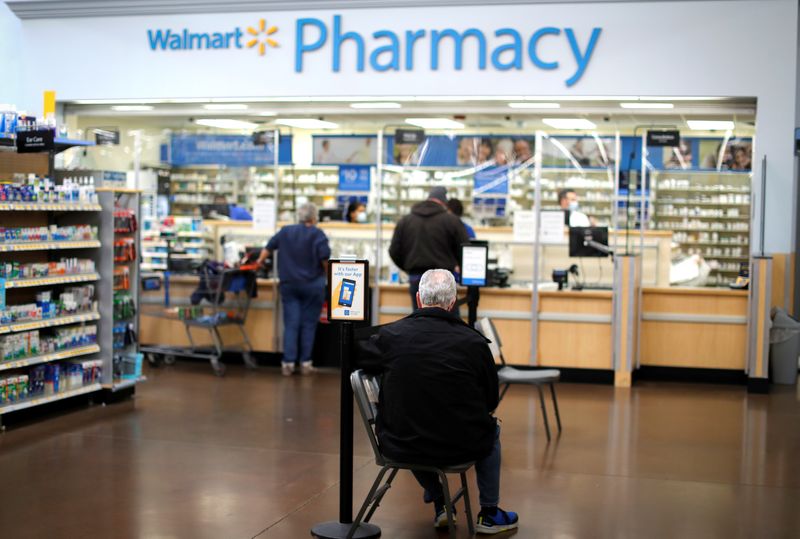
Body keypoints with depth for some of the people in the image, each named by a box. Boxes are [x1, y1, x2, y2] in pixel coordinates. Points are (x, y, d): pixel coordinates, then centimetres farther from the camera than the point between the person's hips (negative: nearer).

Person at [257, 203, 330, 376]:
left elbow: (268, 247, 18)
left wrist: (260, 261, 35)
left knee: (291, 324, 4)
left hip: (289, 285, 3)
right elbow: (325, 259, -15)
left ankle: (288, 363, -1)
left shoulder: (285, 231, 7)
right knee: (308, 324, 5)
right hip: (312, 285, -3)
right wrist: (329, 275, 2)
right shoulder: (317, 234, -8)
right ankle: (305, 363, 7)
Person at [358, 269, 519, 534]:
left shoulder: (390, 335, -11)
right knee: (491, 430, 31)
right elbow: (491, 401, 0)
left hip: (399, 447, 2)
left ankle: (438, 504, 37)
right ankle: (489, 514, 35)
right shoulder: (474, 343, -12)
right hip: (460, 448, -1)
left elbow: (358, 360, 10)